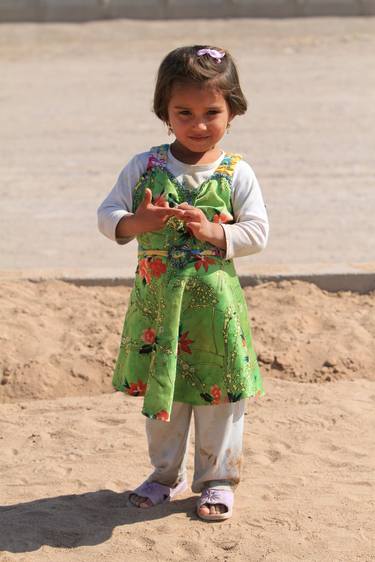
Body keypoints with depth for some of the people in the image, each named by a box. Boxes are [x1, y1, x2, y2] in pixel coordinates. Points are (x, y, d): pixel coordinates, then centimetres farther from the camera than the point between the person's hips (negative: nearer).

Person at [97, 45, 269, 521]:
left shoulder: (236, 173, -5)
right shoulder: (144, 167, -2)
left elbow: (258, 232, -7)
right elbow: (107, 214, -1)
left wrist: (213, 233, -22)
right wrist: (135, 223, -21)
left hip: (214, 307, -2)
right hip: (156, 306, 2)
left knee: (219, 396, 7)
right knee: (159, 393, 15)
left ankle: (217, 478, 25)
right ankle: (166, 474, 33)